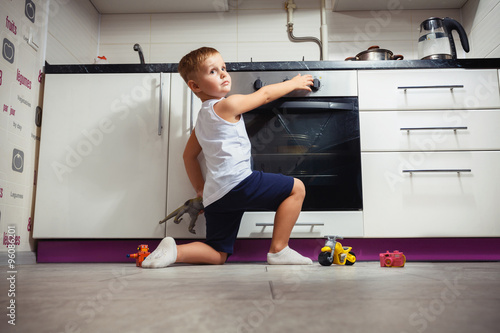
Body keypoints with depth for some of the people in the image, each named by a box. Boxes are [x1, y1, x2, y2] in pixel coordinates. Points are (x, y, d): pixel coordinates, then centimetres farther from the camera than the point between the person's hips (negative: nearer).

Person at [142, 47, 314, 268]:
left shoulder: (202, 118, 22)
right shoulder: (227, 105, -3)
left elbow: (189, 155, 28)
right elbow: (265, 94, 8)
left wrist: (200, 188, 34)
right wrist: (294, 83, 24)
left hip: (215, 197, 9)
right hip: (237, 183, -9)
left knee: (218, 256, 17)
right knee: (296, 188, 0)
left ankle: (174, 251, -2)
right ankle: (278, 250, 1)